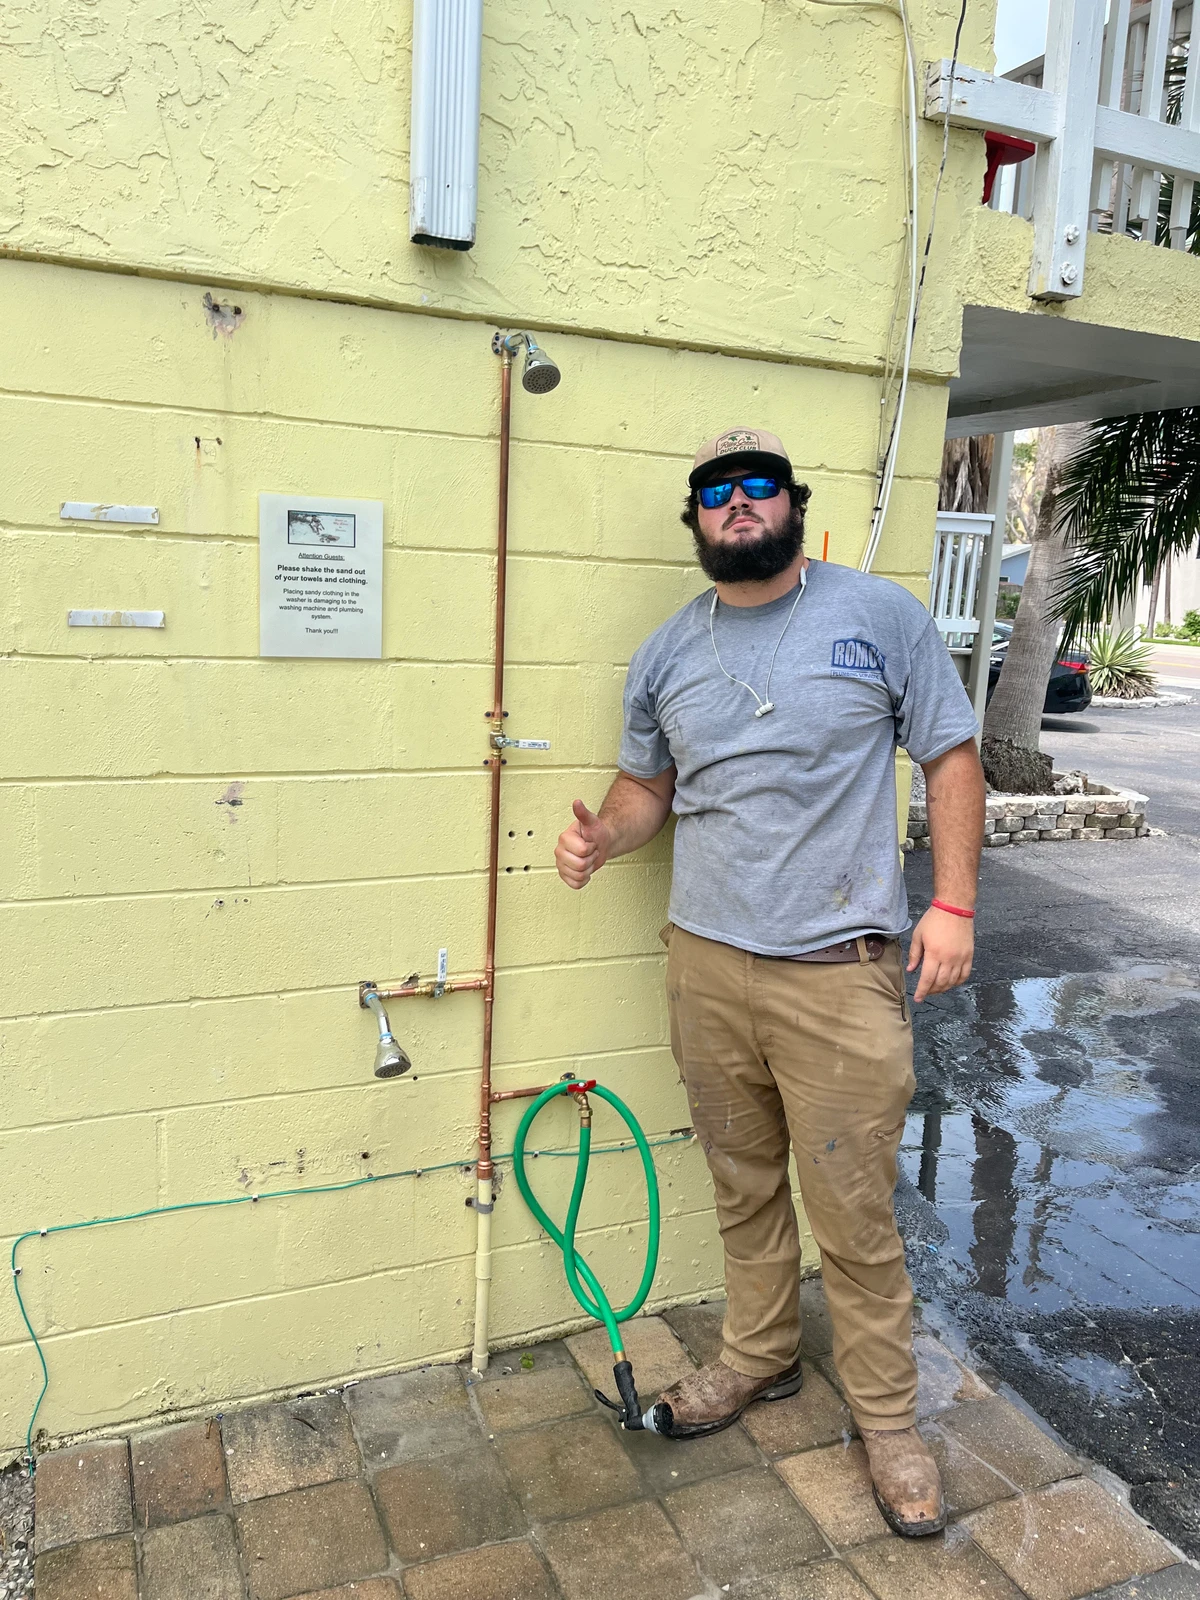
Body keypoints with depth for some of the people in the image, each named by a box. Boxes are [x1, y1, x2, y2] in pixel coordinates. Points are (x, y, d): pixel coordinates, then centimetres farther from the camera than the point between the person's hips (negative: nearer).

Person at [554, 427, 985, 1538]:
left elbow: (951, 757, 1)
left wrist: (954, 902, -7)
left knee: (856, 1217, 5)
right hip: (705, 966, 4)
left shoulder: (882, 616, -1)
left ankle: (888, 1421, 28)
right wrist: (603, 839, -5)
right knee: (744, 1189, 19)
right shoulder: (666, 654, 9)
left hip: (840, 976, -3)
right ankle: (758, 1358, 42)